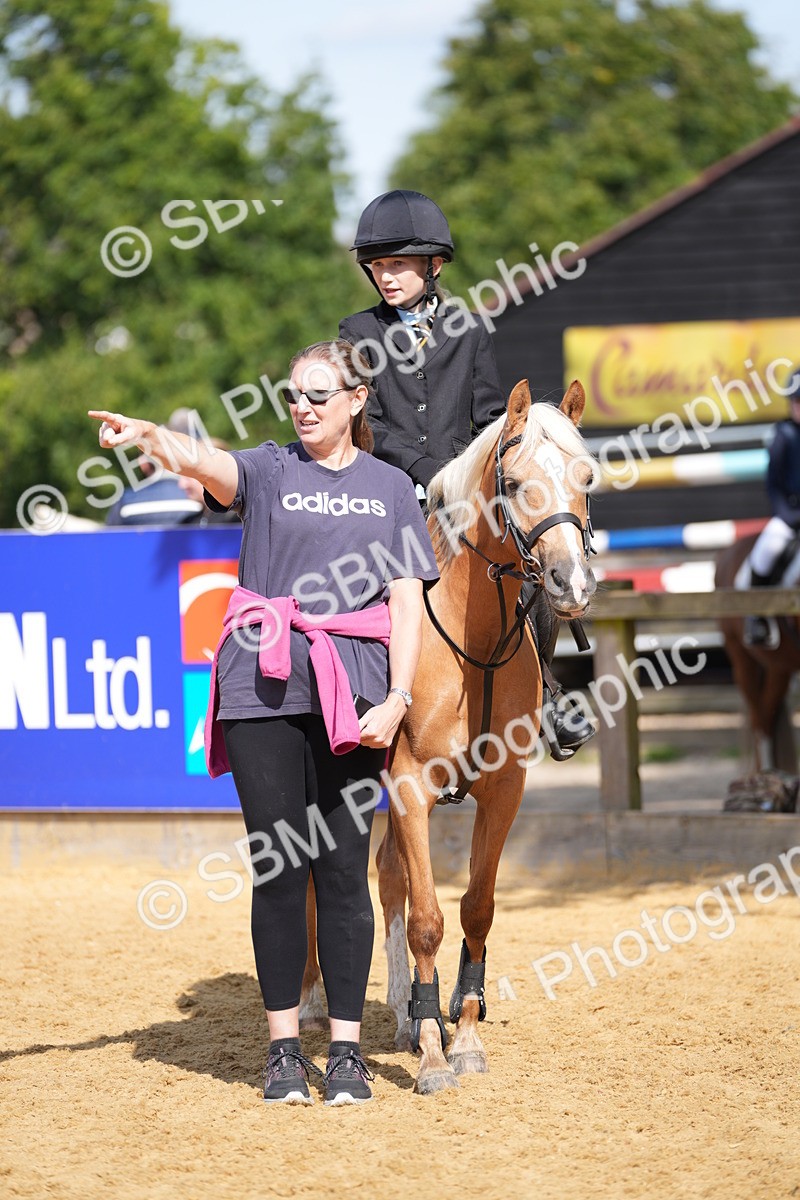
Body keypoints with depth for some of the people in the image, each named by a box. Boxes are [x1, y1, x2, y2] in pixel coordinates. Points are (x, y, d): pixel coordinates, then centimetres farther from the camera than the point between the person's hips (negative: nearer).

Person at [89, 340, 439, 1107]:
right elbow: (208, 464, -14)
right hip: (264, 691, 0)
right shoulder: (269, 471, 8)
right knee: (278, 869, 2)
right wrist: (151, 438, -36)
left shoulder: (390, 488, 11)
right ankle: (284, 1048, 10)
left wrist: (398, 699, -7)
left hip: (353, 695, 0)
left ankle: (347, 1050, 7)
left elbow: (407, 604, 6)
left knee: (342, 869, 0)